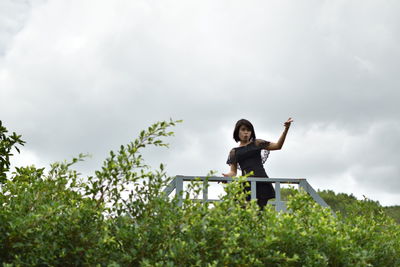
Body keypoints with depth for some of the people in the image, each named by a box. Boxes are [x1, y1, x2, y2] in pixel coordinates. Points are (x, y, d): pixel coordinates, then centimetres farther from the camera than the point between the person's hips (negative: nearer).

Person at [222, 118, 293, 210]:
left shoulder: (257, 143, 16)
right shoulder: (234, 152, 18)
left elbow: (278, 146, 10)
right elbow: (233, 171, 14)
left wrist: (286, 129, -1)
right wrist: (226, 176, -9)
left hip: (261, 182, 0)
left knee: (261, 208, -13)